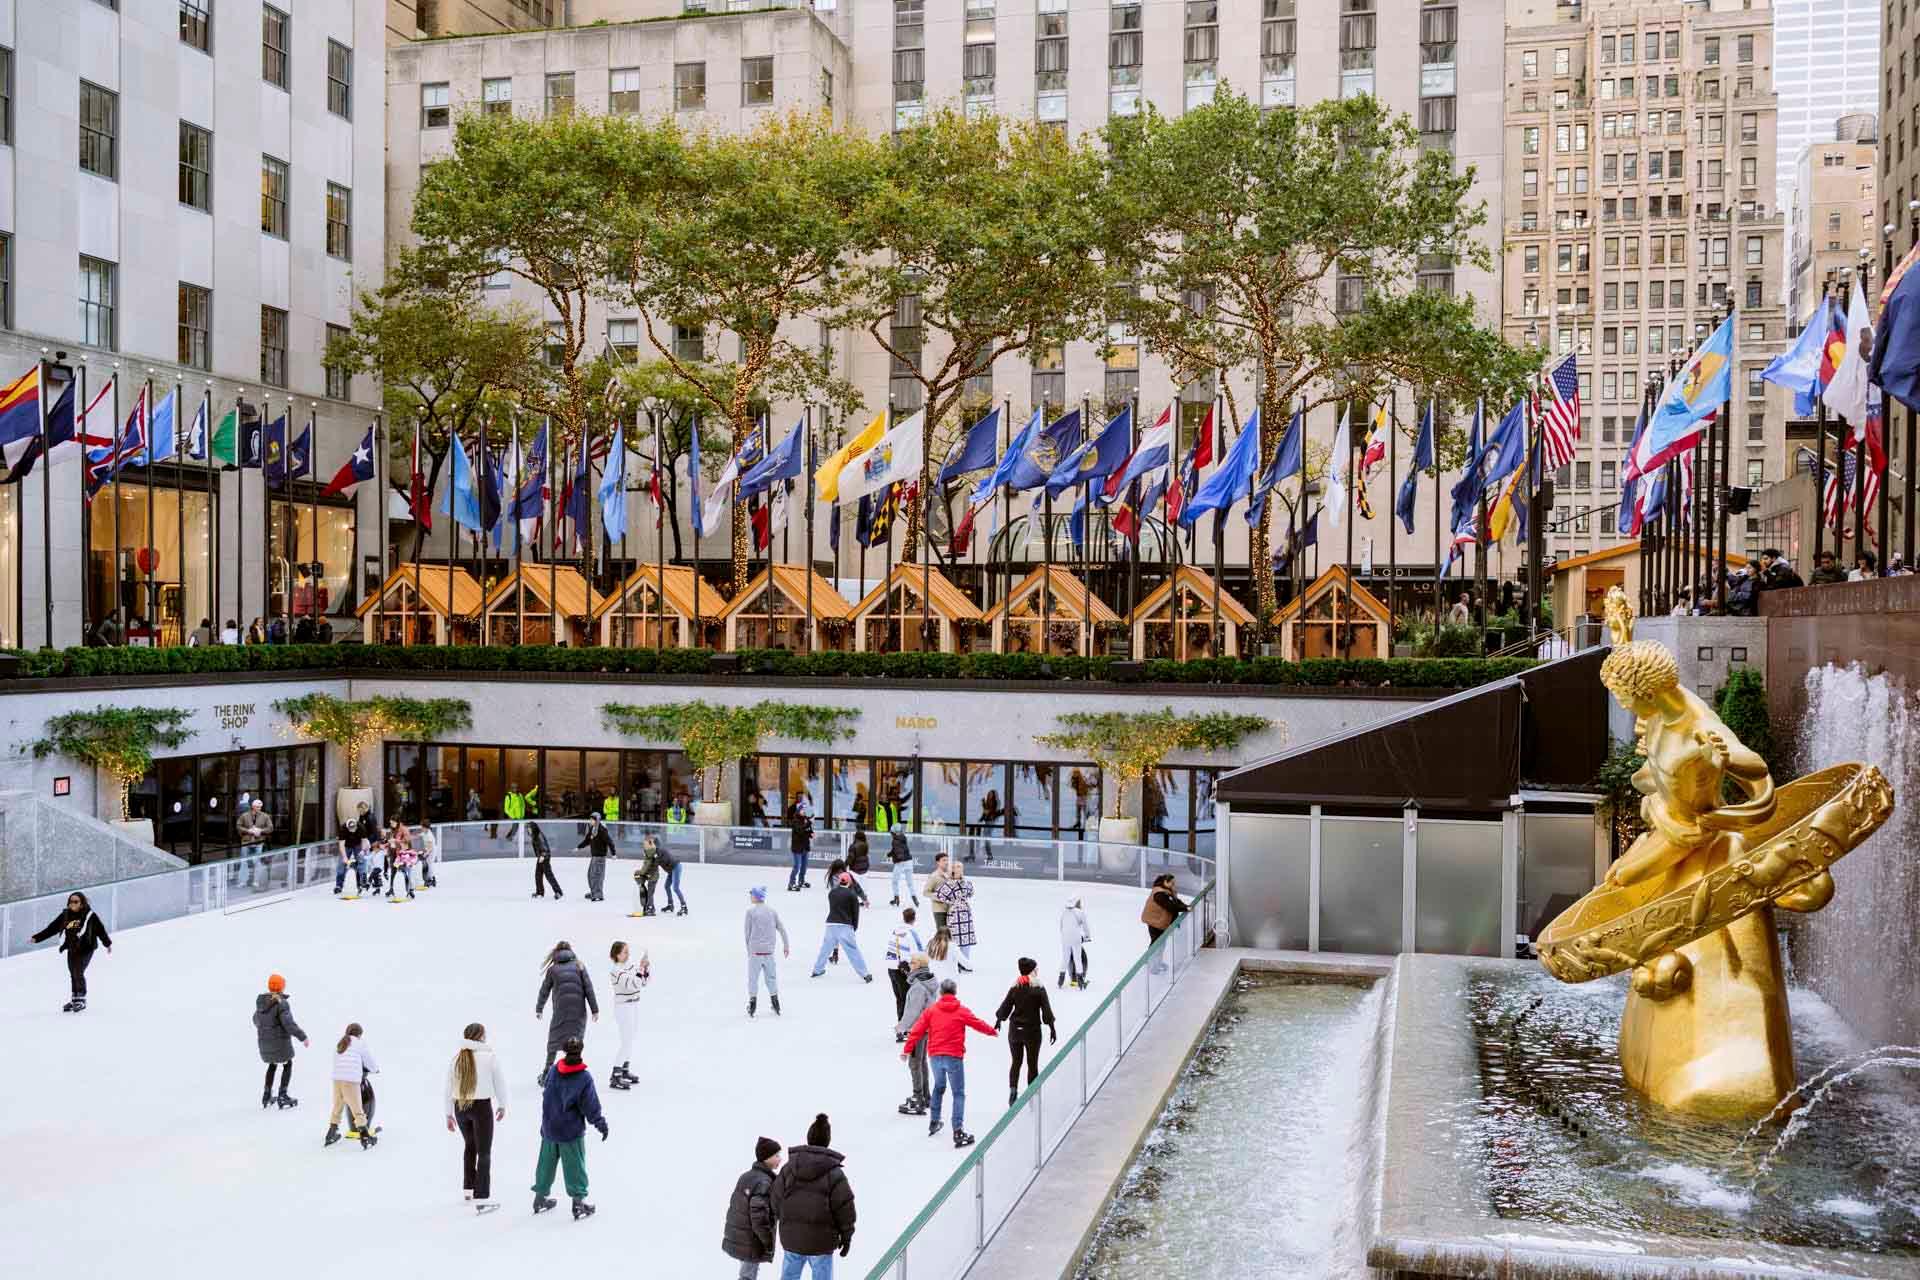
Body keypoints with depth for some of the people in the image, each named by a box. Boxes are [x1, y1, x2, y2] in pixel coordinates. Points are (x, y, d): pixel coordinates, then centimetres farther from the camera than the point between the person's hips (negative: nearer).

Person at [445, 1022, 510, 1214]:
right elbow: (500, 1082, -3)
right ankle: (481, 1199, -4)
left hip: (460, 1107, 5)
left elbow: (449, 1088, 7)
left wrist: (449, 1114, 15)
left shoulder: (456, 1059, 3)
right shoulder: (489, 1056, -8)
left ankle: (468, 1188, 37)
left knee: (469, 1146, 26)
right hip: (482, 1106, -5)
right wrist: (502, 1105, 11)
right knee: (484, 1152, 1)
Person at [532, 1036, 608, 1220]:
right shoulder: (584, 1077, -17)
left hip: (549, 1129, 4)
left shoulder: (553, 1070, -5)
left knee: (546, 1163, 19)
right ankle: (578, 1201, 7)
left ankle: (540, 1198, 30)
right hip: (572, 1131, -4)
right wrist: (600, 1123, 0)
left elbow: (546, 1093, 10)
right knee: (575, 1166, 5)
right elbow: (591, 1106, -12)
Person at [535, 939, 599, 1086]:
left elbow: (544, 991, 12)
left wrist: (539, 1009, 27)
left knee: (553, 1042, 13)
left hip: (560, 1012, 0)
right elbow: (589, 988, 0)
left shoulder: (553, 969, 5)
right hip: (579, 1012, 0)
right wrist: (595, 1009, 2)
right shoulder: (579, 965, 5)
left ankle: (546, 1076, 14)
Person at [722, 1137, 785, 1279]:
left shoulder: (745, 1176, 6)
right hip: (750, 1241, -8)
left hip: (735, 1237, 8)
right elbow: (759, 1217, -25)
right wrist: (769, 1244, -15)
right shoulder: (764, 1182, -21)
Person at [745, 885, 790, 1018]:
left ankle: (752, 1007, 6)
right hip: (769, 951, 4)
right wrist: (786, 946, 16)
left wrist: (748, 950, 7)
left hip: (755, 950, -4)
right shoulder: (772, 911, 4)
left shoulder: (750, 911, -7)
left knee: (753, 978, 5)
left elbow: (747, 932, -4)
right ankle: (776, 1006, 17)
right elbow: (782, 929, 7)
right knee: (771, 977, 14)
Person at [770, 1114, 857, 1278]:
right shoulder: (834, 1174, -14)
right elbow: (844, 1208, -10)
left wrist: (782, 1219, 21)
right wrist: (847, 1235, 4)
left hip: (791, 1238, 3)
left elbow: (775, 1200, 1)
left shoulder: (789, 1168, -4)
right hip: (821, 1240, -3)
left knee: (789, 1275, 18)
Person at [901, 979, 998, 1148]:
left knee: (939, 1087, 27)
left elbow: (917, 1030, 2)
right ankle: (958, 1131, -10)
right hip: (954, 1057, -4)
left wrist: (907, 1050, 9)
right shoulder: (962, 1011, -1)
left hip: (935, 1056, 4)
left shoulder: (931, 1010, 3)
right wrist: (993, 1032, 30)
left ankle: (934, 1122, 33)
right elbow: (978, 1024, 10)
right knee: (959, 1094, 0)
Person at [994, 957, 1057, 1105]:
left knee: (1016, 1062, 12)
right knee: (1032, 1064, 7)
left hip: (1015, 1029, 3)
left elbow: (1005, 1006, 5)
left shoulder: (1014, 986, -1)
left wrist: (998, 1021, 22)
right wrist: (1052, 1028, -3)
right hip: (1032, 1029, -2)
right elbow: (1046, 1009, -9)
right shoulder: (1039, 987, -8)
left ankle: (1012, 1089, -6)